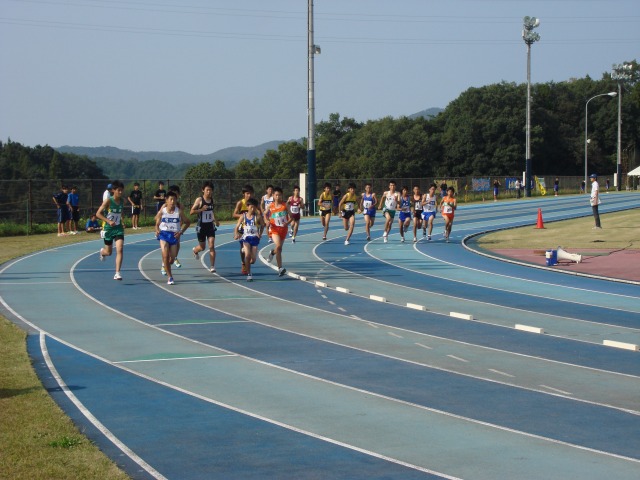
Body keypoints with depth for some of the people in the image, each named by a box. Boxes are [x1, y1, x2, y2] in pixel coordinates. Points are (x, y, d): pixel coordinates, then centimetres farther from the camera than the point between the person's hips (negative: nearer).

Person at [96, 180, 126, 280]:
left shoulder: (122, 201, -1)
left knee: (120, 250, -15)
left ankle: (117, 273, -14)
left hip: (118, 228, 3)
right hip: (108, 229, -3)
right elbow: (98, 214, -15)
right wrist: (109, 221, -26)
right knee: (109, 252, 11)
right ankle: (102, 251, 50)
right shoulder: (108, 201, -15)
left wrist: (122, 222, 9)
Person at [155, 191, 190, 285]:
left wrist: (181, 232, -4)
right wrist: (157, 230, -12)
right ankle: (170, 277, -8)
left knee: (172, 258, 4)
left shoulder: (179, 212, -4)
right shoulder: (162, 211, -4)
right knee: (165, 256, -16)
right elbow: (157, 224, 8)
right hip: (164, 235, -1)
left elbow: (187, 222, 7)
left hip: (174, 235, 1)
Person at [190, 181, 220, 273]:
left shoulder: (212, 199, 5)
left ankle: (212, 266, -9)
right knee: (202, 247, 11)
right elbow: (191, 212, -16)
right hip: (201, 226, -3)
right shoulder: (199, 200, -12)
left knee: (211, 246, -10)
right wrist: (201, 209, -28)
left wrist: (215, 220, 16)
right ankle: (195, 250, 48)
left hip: (210, 226, 3)